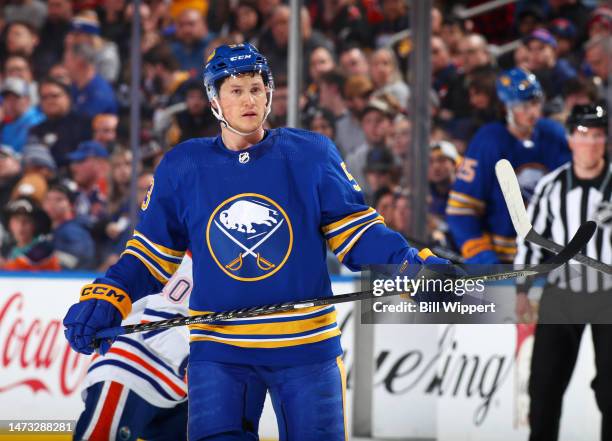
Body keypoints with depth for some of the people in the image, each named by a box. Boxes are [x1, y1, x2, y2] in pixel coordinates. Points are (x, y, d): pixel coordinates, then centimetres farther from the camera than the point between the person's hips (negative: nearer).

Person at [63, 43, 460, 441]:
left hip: (306, 346, 0)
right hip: (218, 352, 0)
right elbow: (152, 255, 10)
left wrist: (416, 266, -14)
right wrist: (106, 298, -5)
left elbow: (356, 234, 1)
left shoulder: (312, 155, 0)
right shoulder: (181, 168, 3)